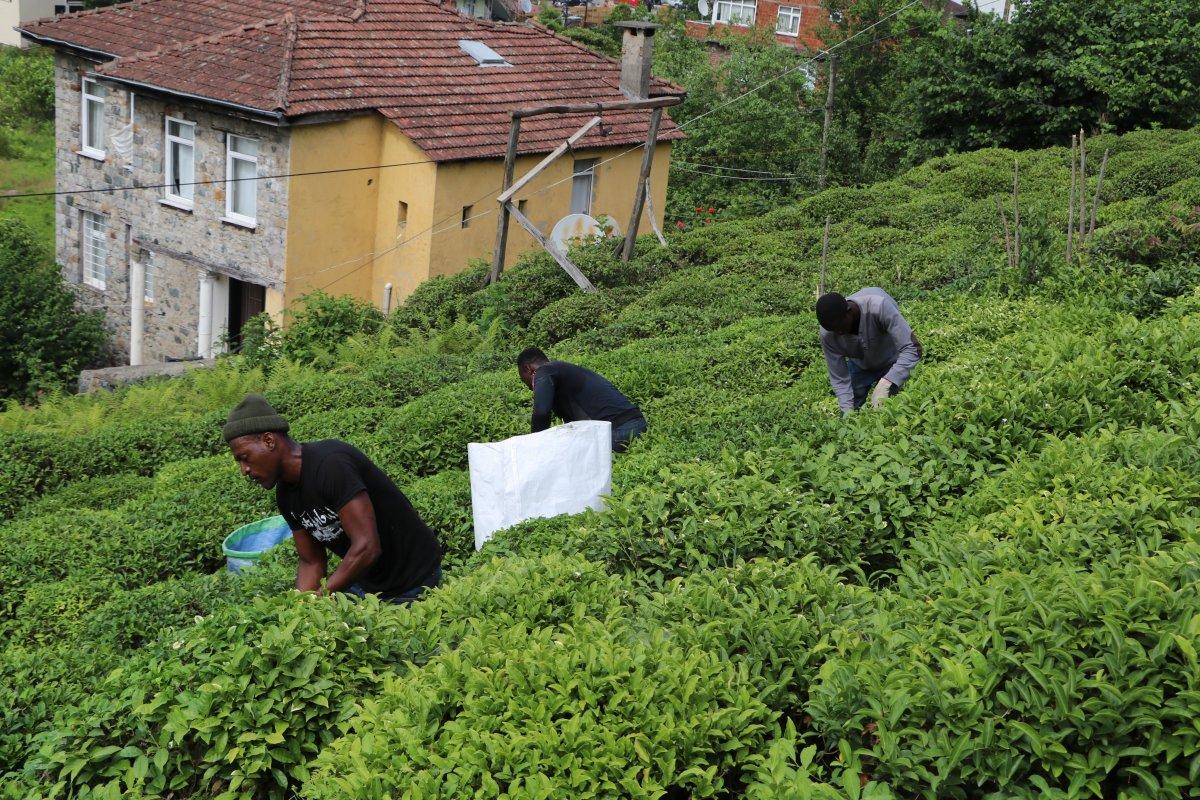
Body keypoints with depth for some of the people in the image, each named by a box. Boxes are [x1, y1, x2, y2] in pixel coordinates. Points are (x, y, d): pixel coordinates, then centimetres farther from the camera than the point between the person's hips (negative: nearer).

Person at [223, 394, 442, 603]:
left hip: (413, 580, -7)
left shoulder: (330, 464, -27)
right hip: (364, 580, 7)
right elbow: (312, 562, 5)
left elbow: (367, 548, -30)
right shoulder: (285, 494, 0)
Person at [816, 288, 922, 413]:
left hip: (893, 363, -2)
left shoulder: (879, 307, -39)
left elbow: (912, 348, -41)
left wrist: (885, 384, -49)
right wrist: (848, 412, -33)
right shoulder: (828, 335, -28)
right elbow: (839, 380, -19)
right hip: (860, 365, 3)